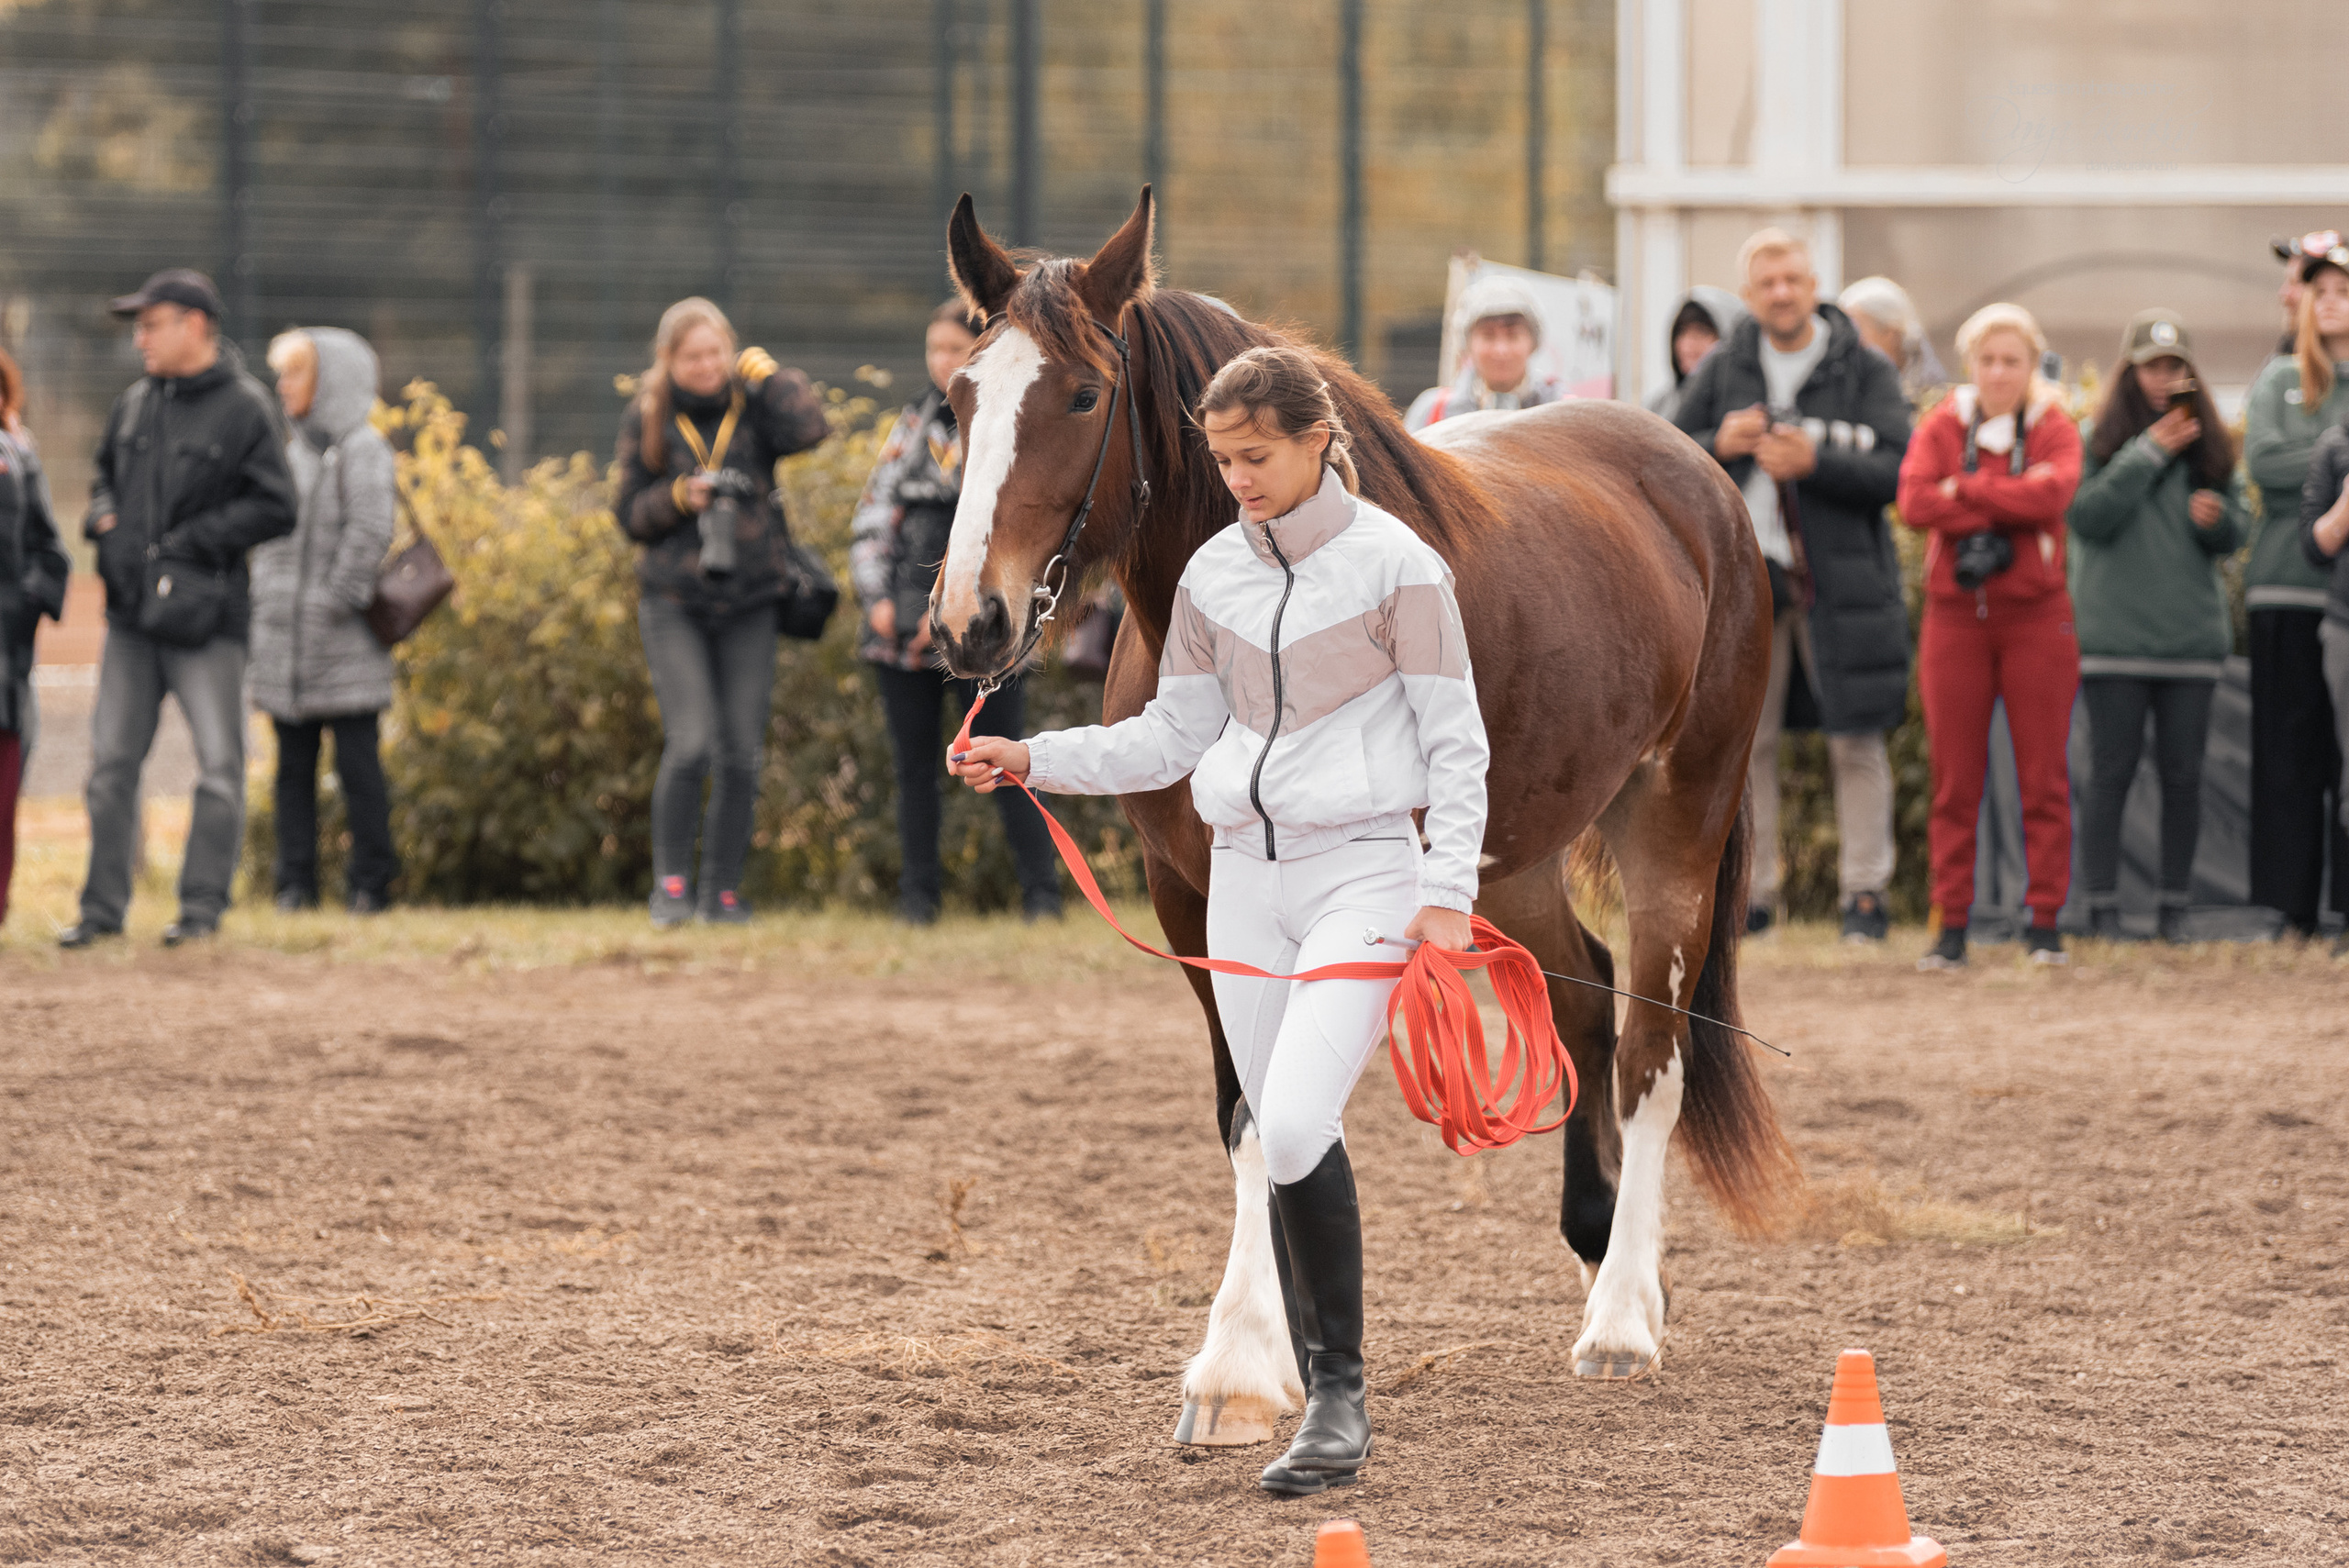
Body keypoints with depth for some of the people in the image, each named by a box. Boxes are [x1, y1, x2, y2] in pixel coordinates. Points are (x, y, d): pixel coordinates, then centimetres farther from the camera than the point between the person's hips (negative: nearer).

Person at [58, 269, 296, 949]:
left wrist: (190, 539, -14)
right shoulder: (135, 404, 11)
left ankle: (203, 905, 7)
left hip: (205, 616, -6)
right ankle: (103, 906, 15)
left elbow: (274, 509, -10)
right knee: (111, 762, 7)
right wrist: (103, 519, 4)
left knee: (218, 765, -2)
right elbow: (105, 474, 26)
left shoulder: (245, 408, -7)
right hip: (130, 612, 6)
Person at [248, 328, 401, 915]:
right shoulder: (293, 451, 16)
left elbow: (370, 531, -15)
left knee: (357, 762, -4)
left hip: (343, 645, -7)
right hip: (284, 642, 7)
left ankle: (371, 883, 1)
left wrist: (338, 601, -17)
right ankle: (296, 882, 11)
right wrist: (263, 600, 10)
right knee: (293, 766, 7)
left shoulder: (361, 449, -7)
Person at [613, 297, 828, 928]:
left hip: (749, 603, 1)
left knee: (742, 753, 2)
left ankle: (723, 889, 14)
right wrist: (678, 497, -14)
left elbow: (808, 428, -20)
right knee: (690, 744, -15)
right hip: (674, 603, -1)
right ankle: (670, 881, 0)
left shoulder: (753, 406, 1)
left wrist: (767, 372, -8)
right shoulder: (647, 418, 2)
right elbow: (630, 513, 4)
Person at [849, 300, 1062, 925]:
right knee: (914, 763, 6)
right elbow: (873, 516, 12)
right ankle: (918, 894, 11)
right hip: (903, 624, 4)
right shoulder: (916, 424, 14)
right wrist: (877, 597, -2)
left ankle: (1041, 891, 1)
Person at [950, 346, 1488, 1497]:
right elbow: (1173, 737, 14)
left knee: (1293, 1129, -21)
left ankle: (1341, 1393, -12)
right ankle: (1329, 1410, 14)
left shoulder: (1395, 566, -6)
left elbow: (1456, 744, -4)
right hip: (1245, 875, 6)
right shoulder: (1215, 573, 9)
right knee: (1282, 1149, 6)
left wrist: (1447, 893, -13)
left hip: (1363, 871, -6)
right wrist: (1033, 762, 2)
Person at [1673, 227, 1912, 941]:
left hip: (1843, 579, -2)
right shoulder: (1722, 369, 8)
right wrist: (1718, 446, -9)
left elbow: (1897, 470, -7)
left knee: (1856, 743, -1)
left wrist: (1815, 461, -19)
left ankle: (1864, 890, 4)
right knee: (1742, 742, 3)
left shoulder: (1866, 372, 1)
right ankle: (1751, 890, 10)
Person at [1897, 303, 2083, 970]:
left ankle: (2044, 922, 5)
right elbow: (1914, 501, -12)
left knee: (2043, 776, -1)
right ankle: (1951, 925, 5)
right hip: (1955, 615, 1)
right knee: (1954, 780, 1)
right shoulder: (1941, 427, 6)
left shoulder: (2053, 429, 4)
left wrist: (1963, 490, -12)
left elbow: (2053, 491, -17)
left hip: (2036, 616, -1)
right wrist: (2006, 507, -15)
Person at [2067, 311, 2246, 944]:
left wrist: (2216, 519, -11)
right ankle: (2103, 908, 3)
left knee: (2183, 775, 4)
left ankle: (2175, 908, 11)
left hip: (2192, 636, 3)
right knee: (2111, 772, -2)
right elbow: (2086, 516, -12)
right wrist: (2150, 453, -13)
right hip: (2113, 636, -3)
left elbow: (2234, 535, 13)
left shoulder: (2211, 444, 10)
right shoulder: (2094, 438, 1)